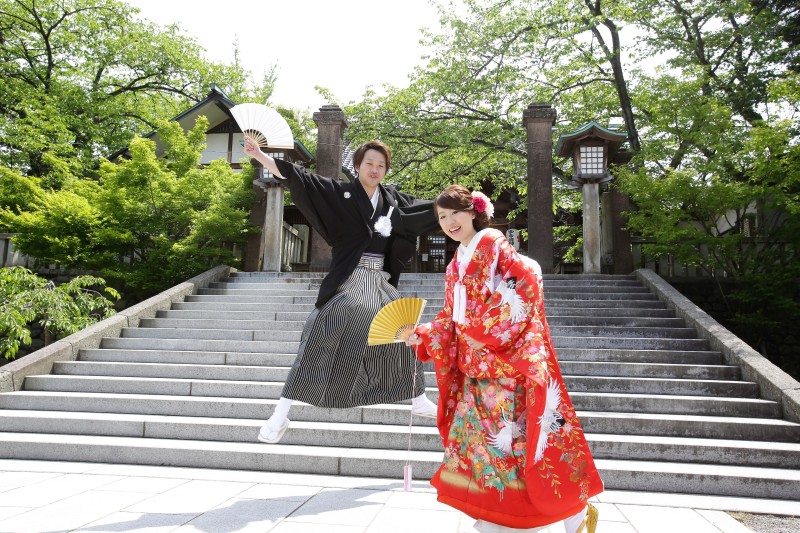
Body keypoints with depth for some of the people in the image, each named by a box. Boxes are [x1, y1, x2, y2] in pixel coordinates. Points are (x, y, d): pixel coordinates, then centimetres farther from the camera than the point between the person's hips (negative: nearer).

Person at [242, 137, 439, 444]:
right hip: (347, 281, -5)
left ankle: (418, 401, 34)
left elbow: (427, 211, 18)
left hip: (380, 281, 5)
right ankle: (281, 414, -4)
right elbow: (300, 179, -12)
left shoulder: (393, 199, 10)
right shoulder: (340, 193, -3)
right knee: (320, 341, -12)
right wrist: (259, 156, -22)